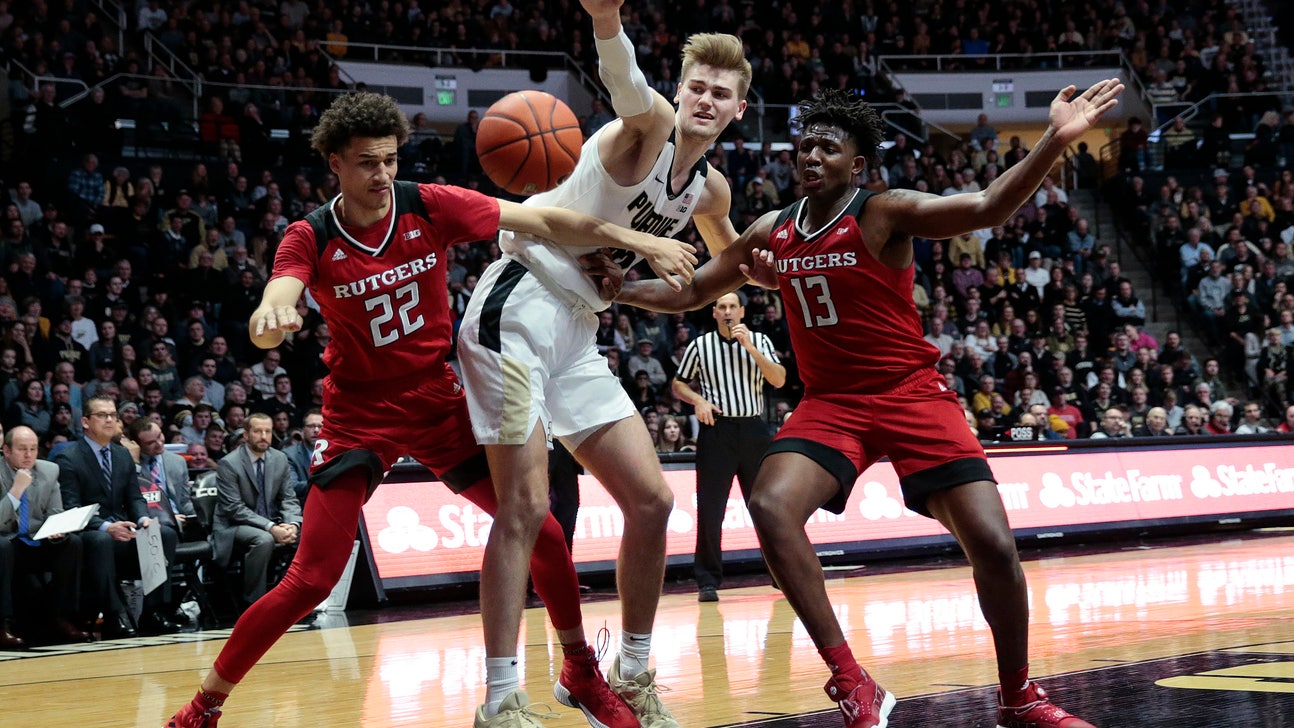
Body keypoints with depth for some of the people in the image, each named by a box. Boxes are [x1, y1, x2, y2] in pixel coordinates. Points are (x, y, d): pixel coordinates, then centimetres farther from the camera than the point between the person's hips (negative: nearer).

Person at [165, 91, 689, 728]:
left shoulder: (430, 207, -9)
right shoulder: (310, 238, -12)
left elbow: (544, 221, -9)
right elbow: (267, 324, -28)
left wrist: (641, 242, -13)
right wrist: (270, 316, -53)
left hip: (438, 403, 2)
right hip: (359, 415, -2)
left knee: (541, 532, -3)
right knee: (311, 580, -12)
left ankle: (581, 672, 21)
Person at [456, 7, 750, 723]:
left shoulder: (710, 189, 14)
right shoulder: (651, 128, -9)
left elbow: (730, 257, 38)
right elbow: (628, 85, -36)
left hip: (576, 334, 8)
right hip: (518, 308, -8)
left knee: (650, 500, 6)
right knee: (524, 508, -14)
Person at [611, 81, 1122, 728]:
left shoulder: (884, 215, -11)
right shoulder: (770, 234, 5)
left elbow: (985, 208, -26)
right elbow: (688, 294, 16)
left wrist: (1054, 141, -41)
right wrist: (619, 289, 1)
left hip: (912, 396, -3)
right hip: (831, 403, 4)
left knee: (993, 543, -12)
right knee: (770, 507, -25)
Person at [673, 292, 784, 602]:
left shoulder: (760, 341, 8)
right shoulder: (700, 346, 5)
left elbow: (779, 380, -4)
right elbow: (678, 384, 13)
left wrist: (749, 347, -13)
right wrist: (698, 400, -7)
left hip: (754, 428, 1)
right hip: (717, 429, -1)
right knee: (710, 510, -4)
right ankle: (707, 581, 2)